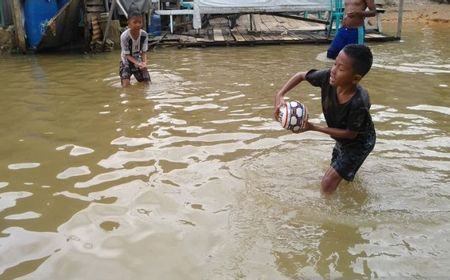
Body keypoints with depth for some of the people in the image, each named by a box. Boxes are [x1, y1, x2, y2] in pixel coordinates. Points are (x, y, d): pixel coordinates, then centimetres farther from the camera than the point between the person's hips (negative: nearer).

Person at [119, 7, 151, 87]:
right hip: (127, 61, -3)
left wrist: (144, 63, -33)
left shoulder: (144, 35, -19)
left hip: (138, 61, 3)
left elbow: (144, 52, -13)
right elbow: (127, 55, -22)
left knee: (147, 83, 3)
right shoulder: (124, 36, -28)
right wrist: (137, 64, -37)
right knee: (126, 85, -19)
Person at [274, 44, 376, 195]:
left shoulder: (359, 102, -40)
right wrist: (280, 95, -24)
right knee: (335, 172, 28)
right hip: (341, 139, 6)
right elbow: (301, 75, -9)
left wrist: (313, 128, -26)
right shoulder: (328, 77, -27)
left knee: (327, 186, -11)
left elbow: (350, 134, -25)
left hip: (359, 141, -6)